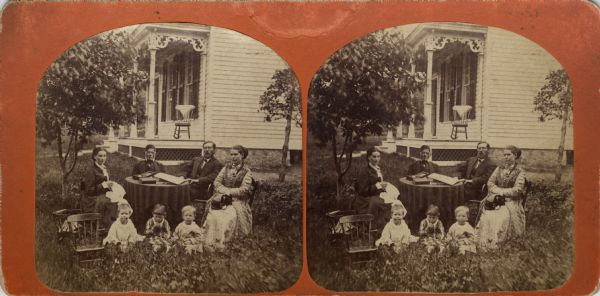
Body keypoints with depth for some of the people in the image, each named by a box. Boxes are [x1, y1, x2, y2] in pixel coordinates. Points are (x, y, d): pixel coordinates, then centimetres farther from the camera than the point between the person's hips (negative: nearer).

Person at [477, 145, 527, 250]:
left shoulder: (520, 172, 3)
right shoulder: (499, 169, 18)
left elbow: (516, 191, -7)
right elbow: (490, 183, 10)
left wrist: (501, 191, -7)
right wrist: (500, 191, -7)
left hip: (511, 202, -3)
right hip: (496, 199, 3)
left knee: (502, 217, -33)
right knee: (486, 215, -28)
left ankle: (497, 242, -27)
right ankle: (485, 243, -28)